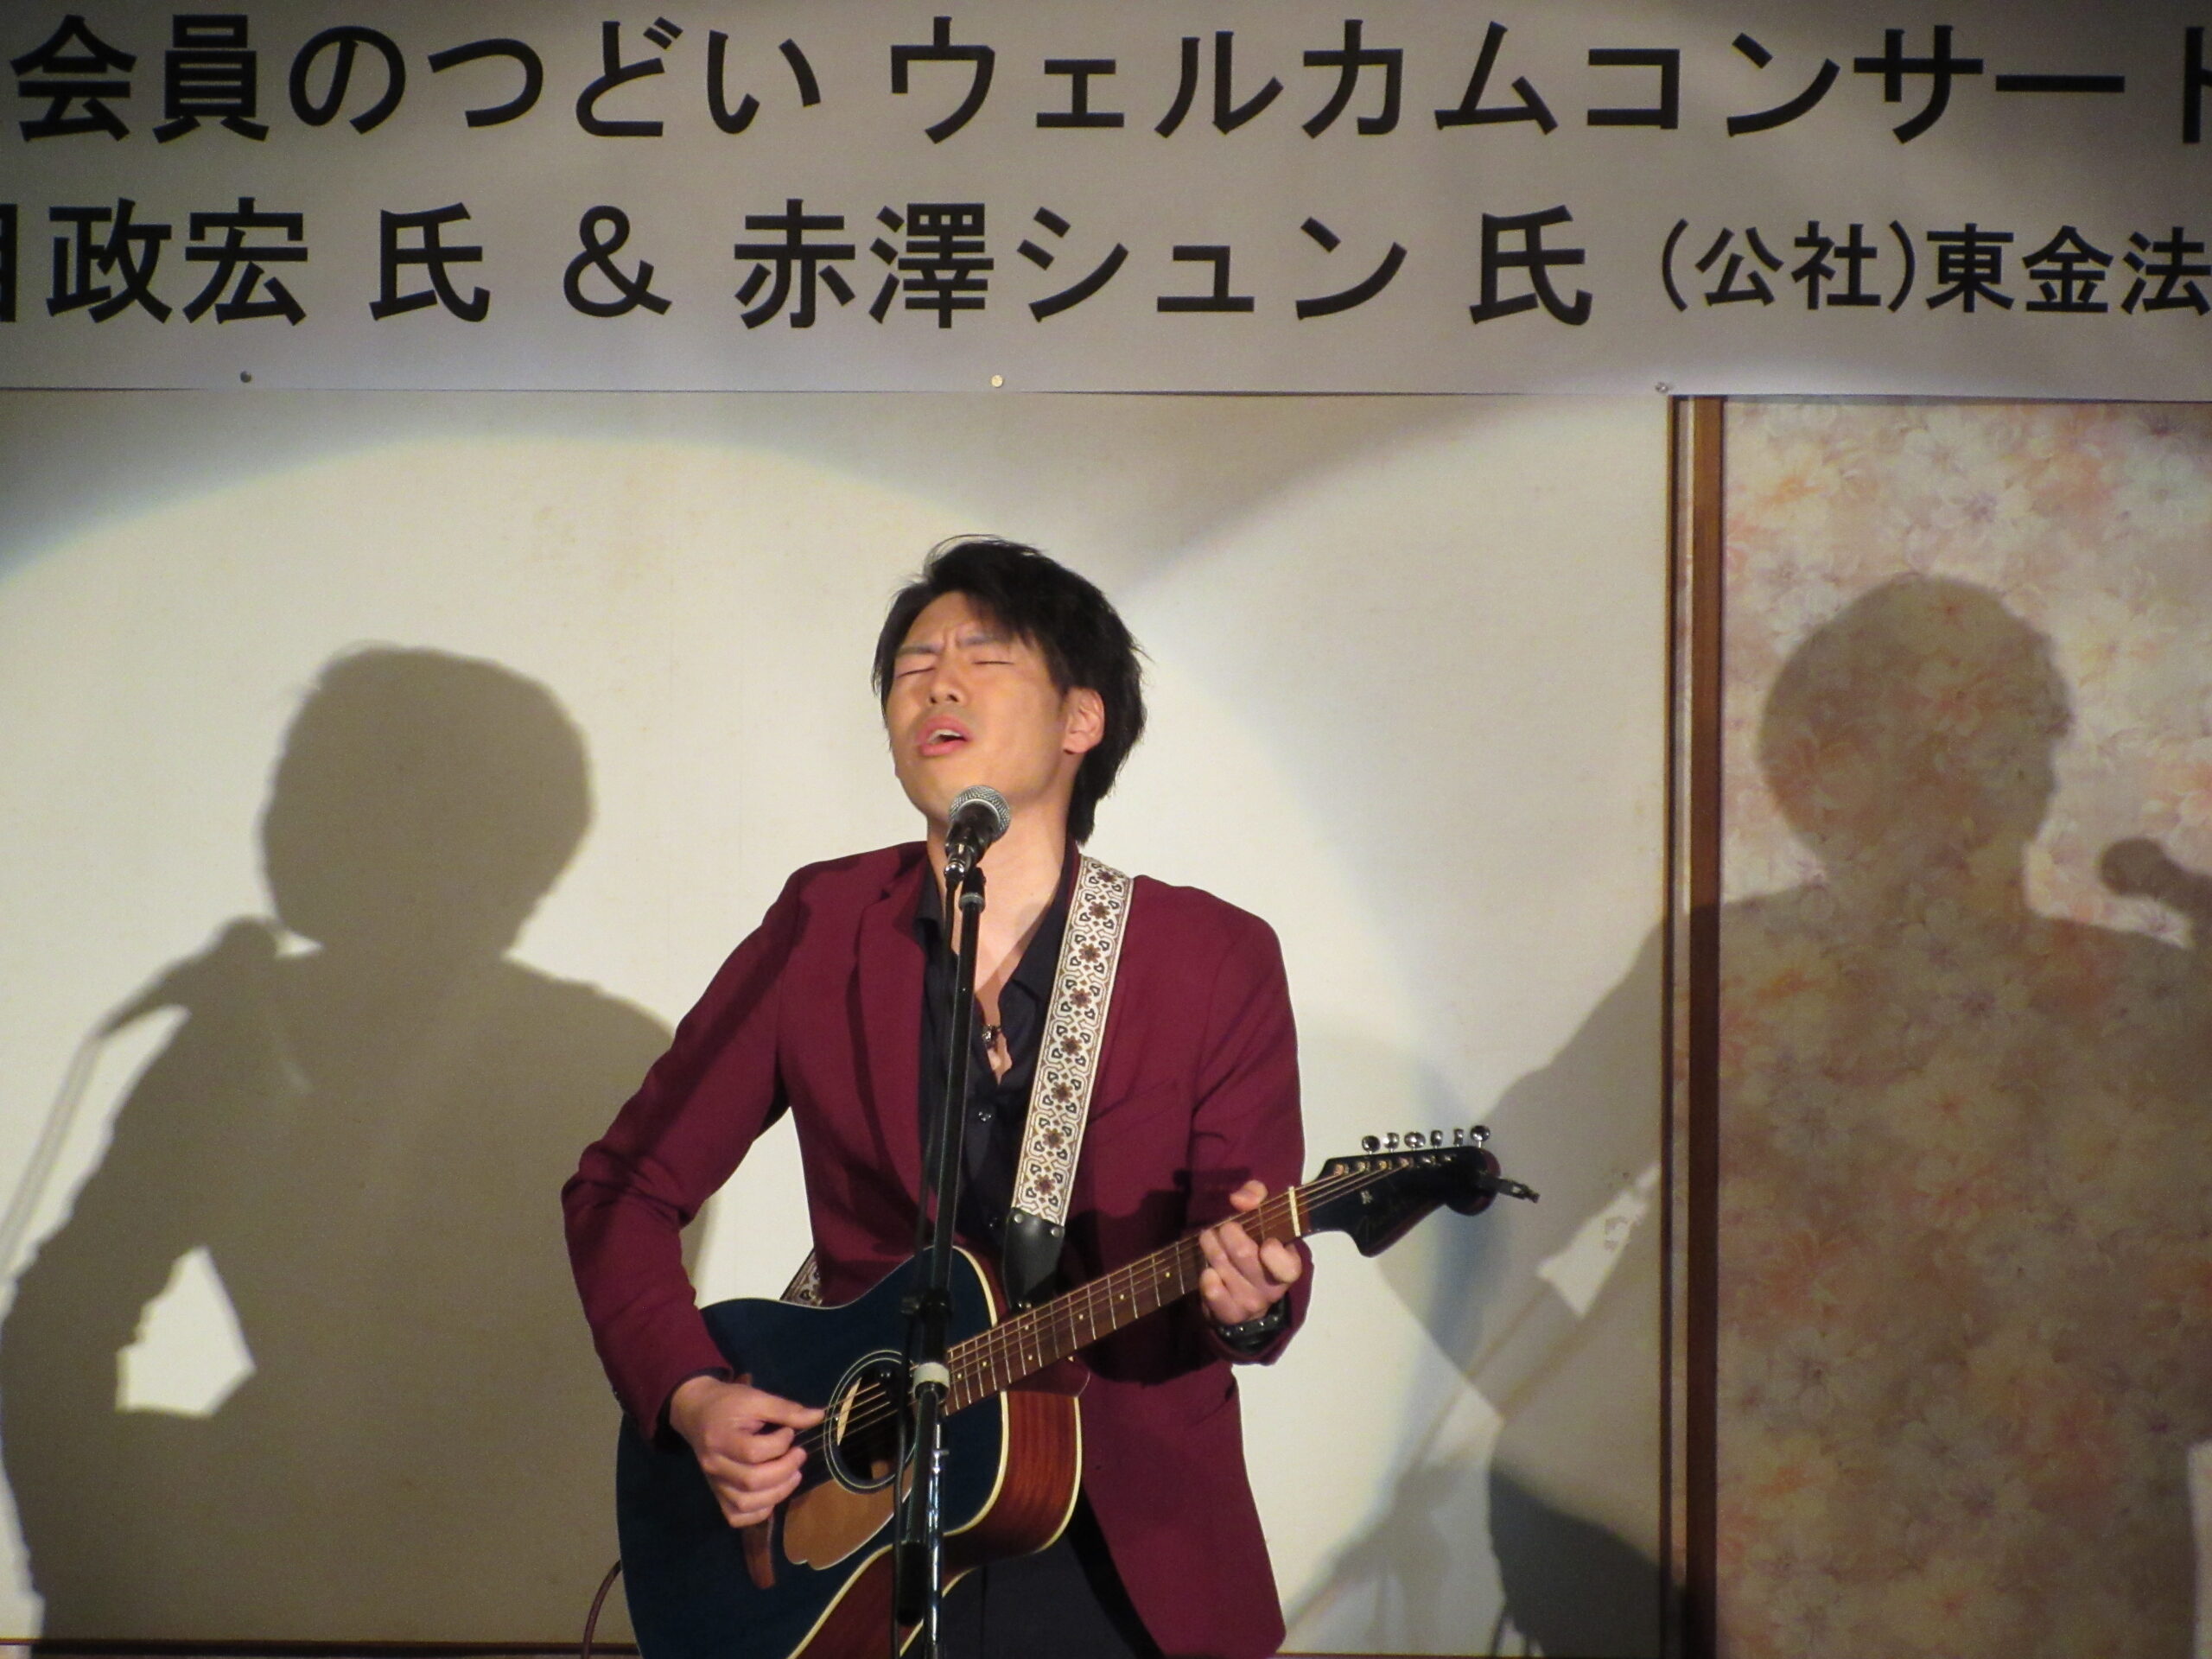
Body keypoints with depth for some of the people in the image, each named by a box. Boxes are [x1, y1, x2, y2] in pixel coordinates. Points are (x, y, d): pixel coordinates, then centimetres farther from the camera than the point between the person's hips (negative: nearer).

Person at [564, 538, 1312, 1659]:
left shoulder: (1216, 960, -6)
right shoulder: (819, 928, -1)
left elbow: (1262, 1266, -6)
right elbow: (623, 1189, 5)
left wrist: (1246, 1301, -30)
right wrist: (690, 1397, -10)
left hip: (1130, 1568, -1)